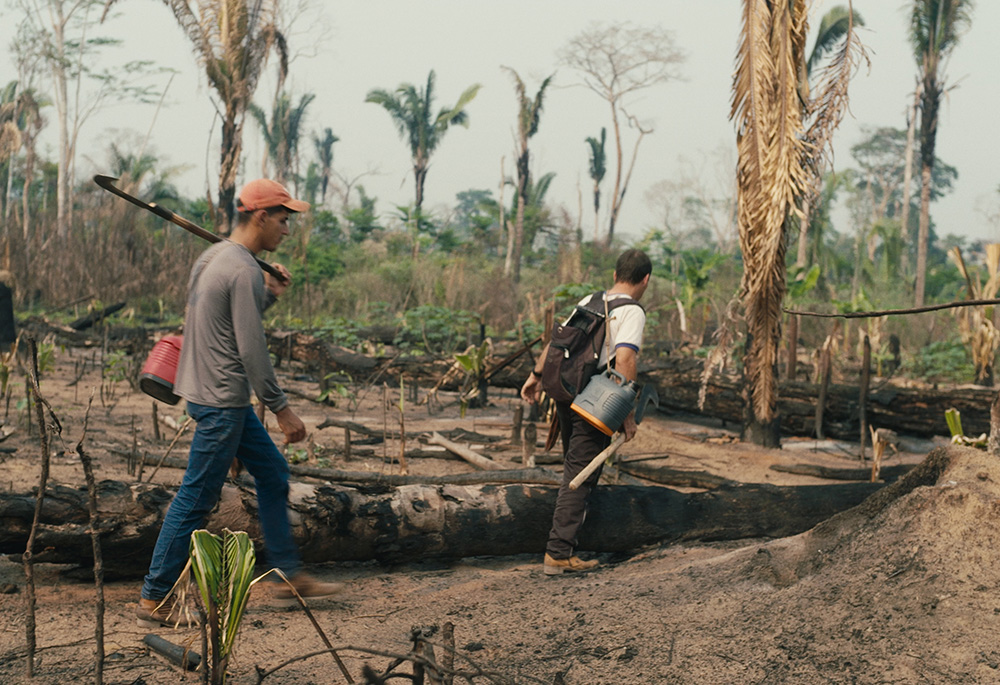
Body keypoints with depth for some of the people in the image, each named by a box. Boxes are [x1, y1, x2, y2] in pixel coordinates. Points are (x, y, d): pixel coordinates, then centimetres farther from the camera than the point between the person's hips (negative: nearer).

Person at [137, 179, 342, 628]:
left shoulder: (212, 257, 12)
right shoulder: (243, 270, -18)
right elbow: (251, 351, -20)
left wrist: (269, 295, 13)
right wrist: (281, 409, -14)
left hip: (223, 398, 11)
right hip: (221, 401, -11)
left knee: (273, 475, 16)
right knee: (196, 499, -3)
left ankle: (289, 576, 23)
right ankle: (154, 600, 5)